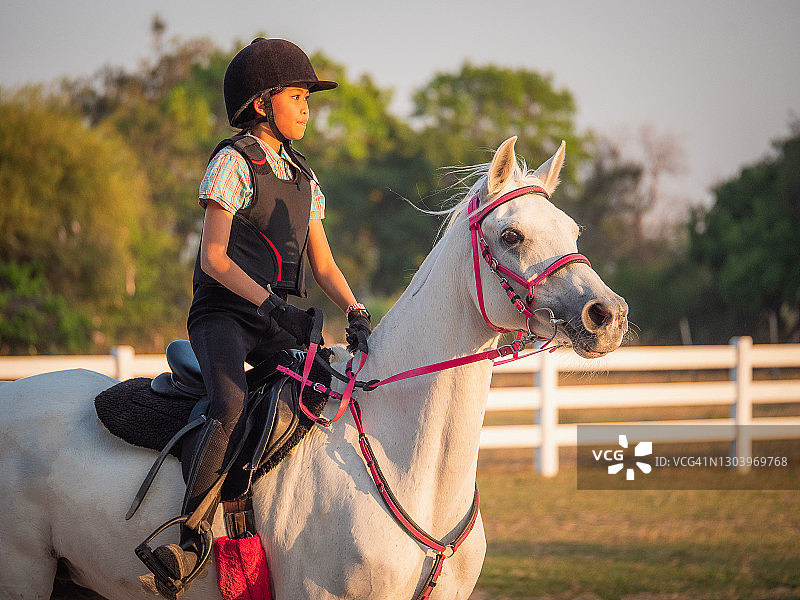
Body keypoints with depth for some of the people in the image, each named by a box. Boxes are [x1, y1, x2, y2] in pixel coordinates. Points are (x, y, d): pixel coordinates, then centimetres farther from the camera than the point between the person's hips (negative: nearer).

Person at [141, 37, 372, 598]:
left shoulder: (302, 178, 18)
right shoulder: (234, 163, -2)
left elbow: (324, 264, 17)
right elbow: (215, 257, -10)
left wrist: (356, 312, -2)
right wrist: (268, 302, -22)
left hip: (280, 317, 7)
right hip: (224, 314, -7)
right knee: (232, 409, -31)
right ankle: (190, 541, -32)